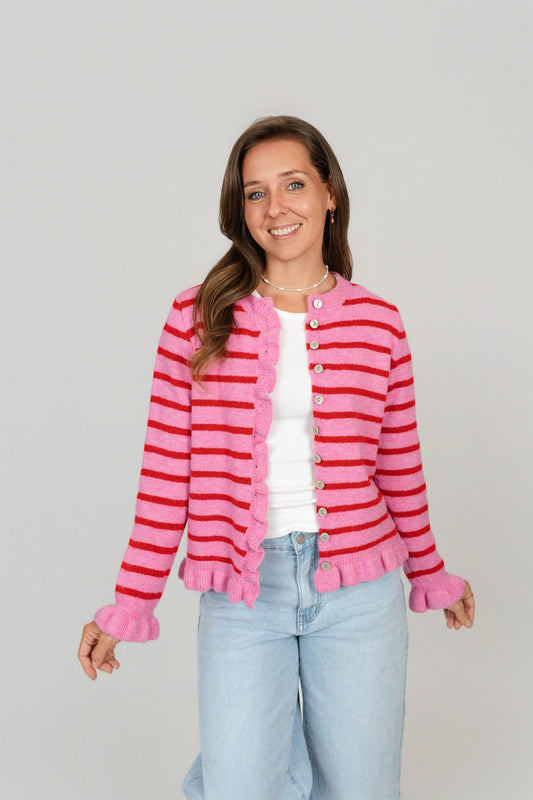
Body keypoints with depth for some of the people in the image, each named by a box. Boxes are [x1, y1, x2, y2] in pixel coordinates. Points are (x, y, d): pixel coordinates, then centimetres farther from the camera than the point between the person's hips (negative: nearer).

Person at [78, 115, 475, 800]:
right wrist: (130, 604, -2)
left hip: (358, 593, 2)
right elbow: (167, 469, -1)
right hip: (240, 594, -1)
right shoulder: (198, 319, -2)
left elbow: (400, 467, 11)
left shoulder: (377, 323, 1)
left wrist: (430, 575, 20)